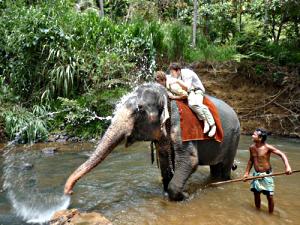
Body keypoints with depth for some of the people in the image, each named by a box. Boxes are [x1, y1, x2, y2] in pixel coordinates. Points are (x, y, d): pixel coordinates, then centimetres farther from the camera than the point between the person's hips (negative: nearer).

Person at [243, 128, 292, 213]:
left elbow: (282, 154, -15)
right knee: (256, 194, 12)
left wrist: (287, 166, -29)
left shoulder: (268, 147, -17)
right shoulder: (252, 147, -1)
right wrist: (246, 173, 12)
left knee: (269, 196, -1)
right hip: (256, 174, 5)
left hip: (266, 174, -5)